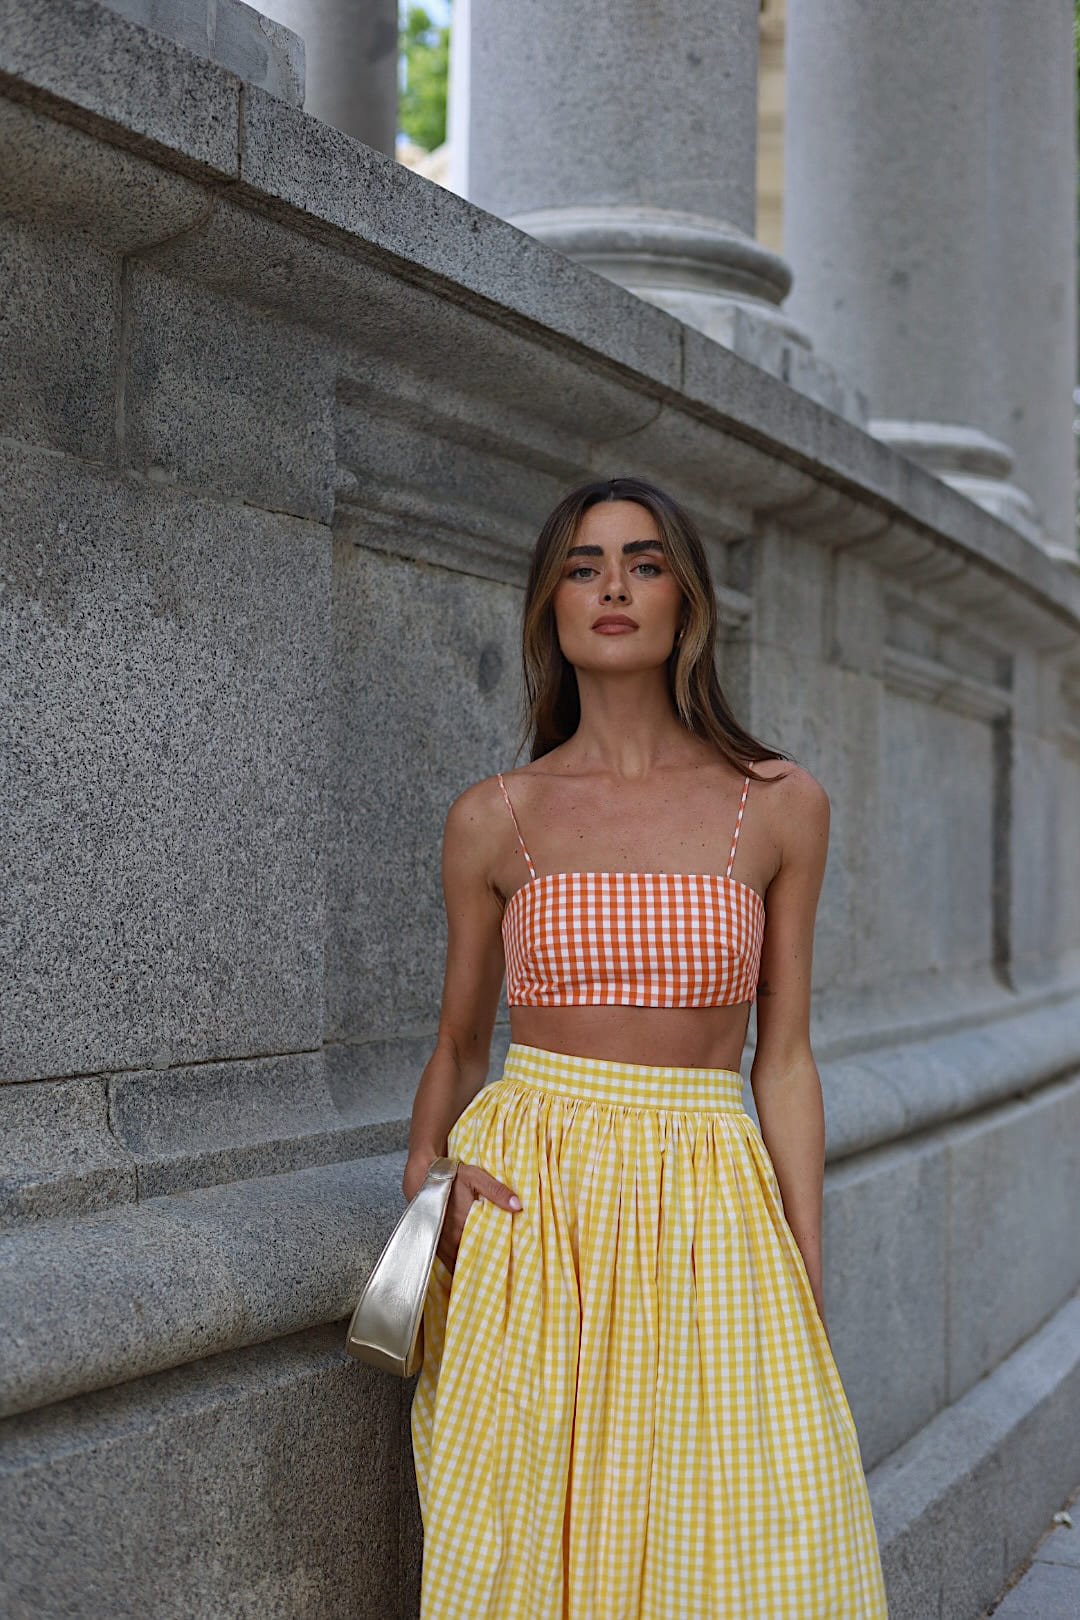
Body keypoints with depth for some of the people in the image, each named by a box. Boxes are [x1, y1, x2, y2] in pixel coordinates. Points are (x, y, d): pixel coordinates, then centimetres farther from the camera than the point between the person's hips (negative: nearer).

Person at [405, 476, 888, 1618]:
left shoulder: (780, 806, 3)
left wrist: (808, 1294, 3)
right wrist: (426, 1171, -7)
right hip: (525, 1218, 0)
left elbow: (783, 1062, 5)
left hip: (709, 1216, 0)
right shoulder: (494, 819, 3)